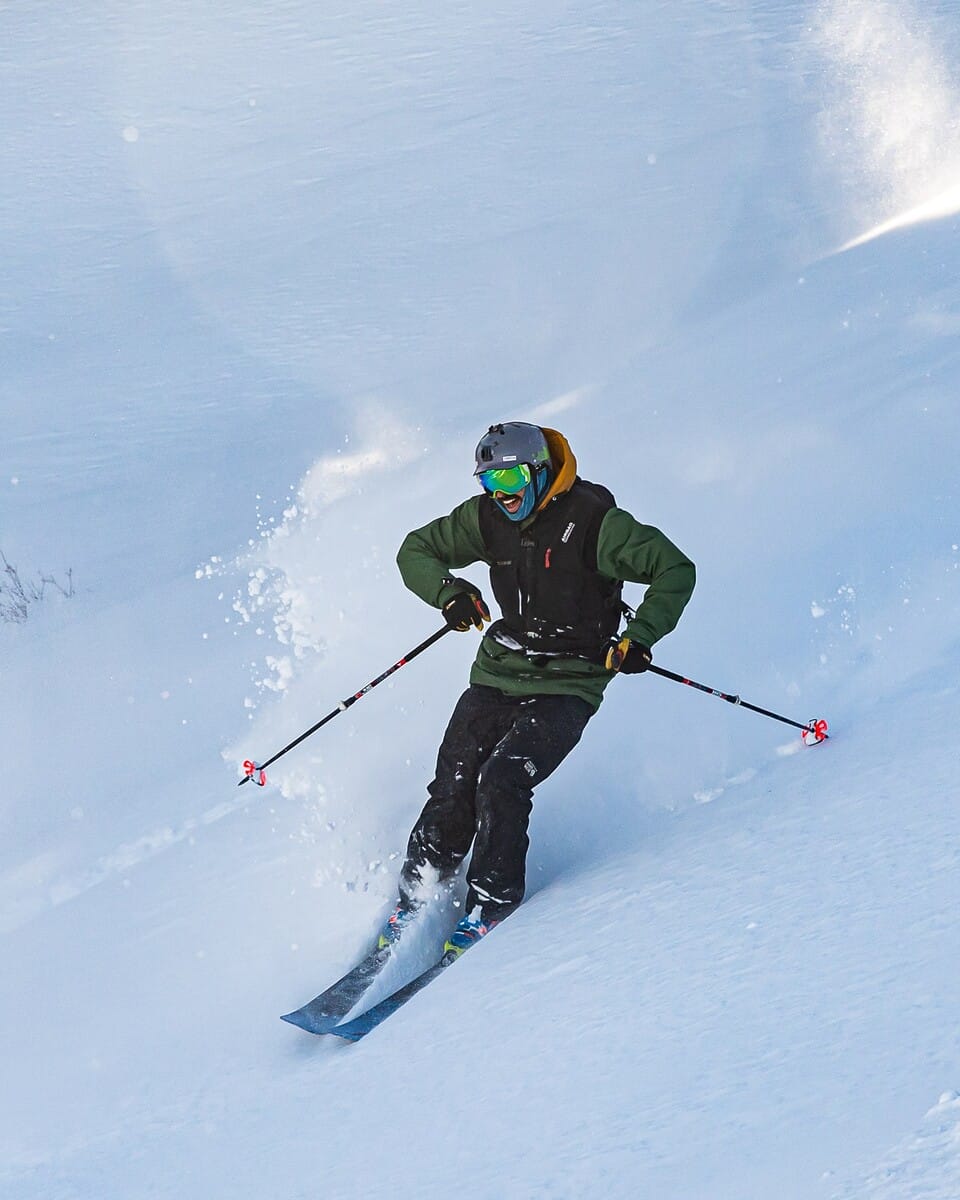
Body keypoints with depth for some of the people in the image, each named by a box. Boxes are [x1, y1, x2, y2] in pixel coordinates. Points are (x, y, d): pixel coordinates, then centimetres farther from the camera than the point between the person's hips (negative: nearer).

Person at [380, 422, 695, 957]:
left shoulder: (592, 520, -15)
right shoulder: (487, 518, 0)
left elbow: (675, 571, -13)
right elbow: (416, 551, 11)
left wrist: (640, 636, -24)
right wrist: (448, 590, -9)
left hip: (567, 686, -5)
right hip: (498, 674, 5)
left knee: (501, 783, -22)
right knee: (453, 791, -5)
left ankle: (493, 901, -4)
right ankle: (415, 901, 11)